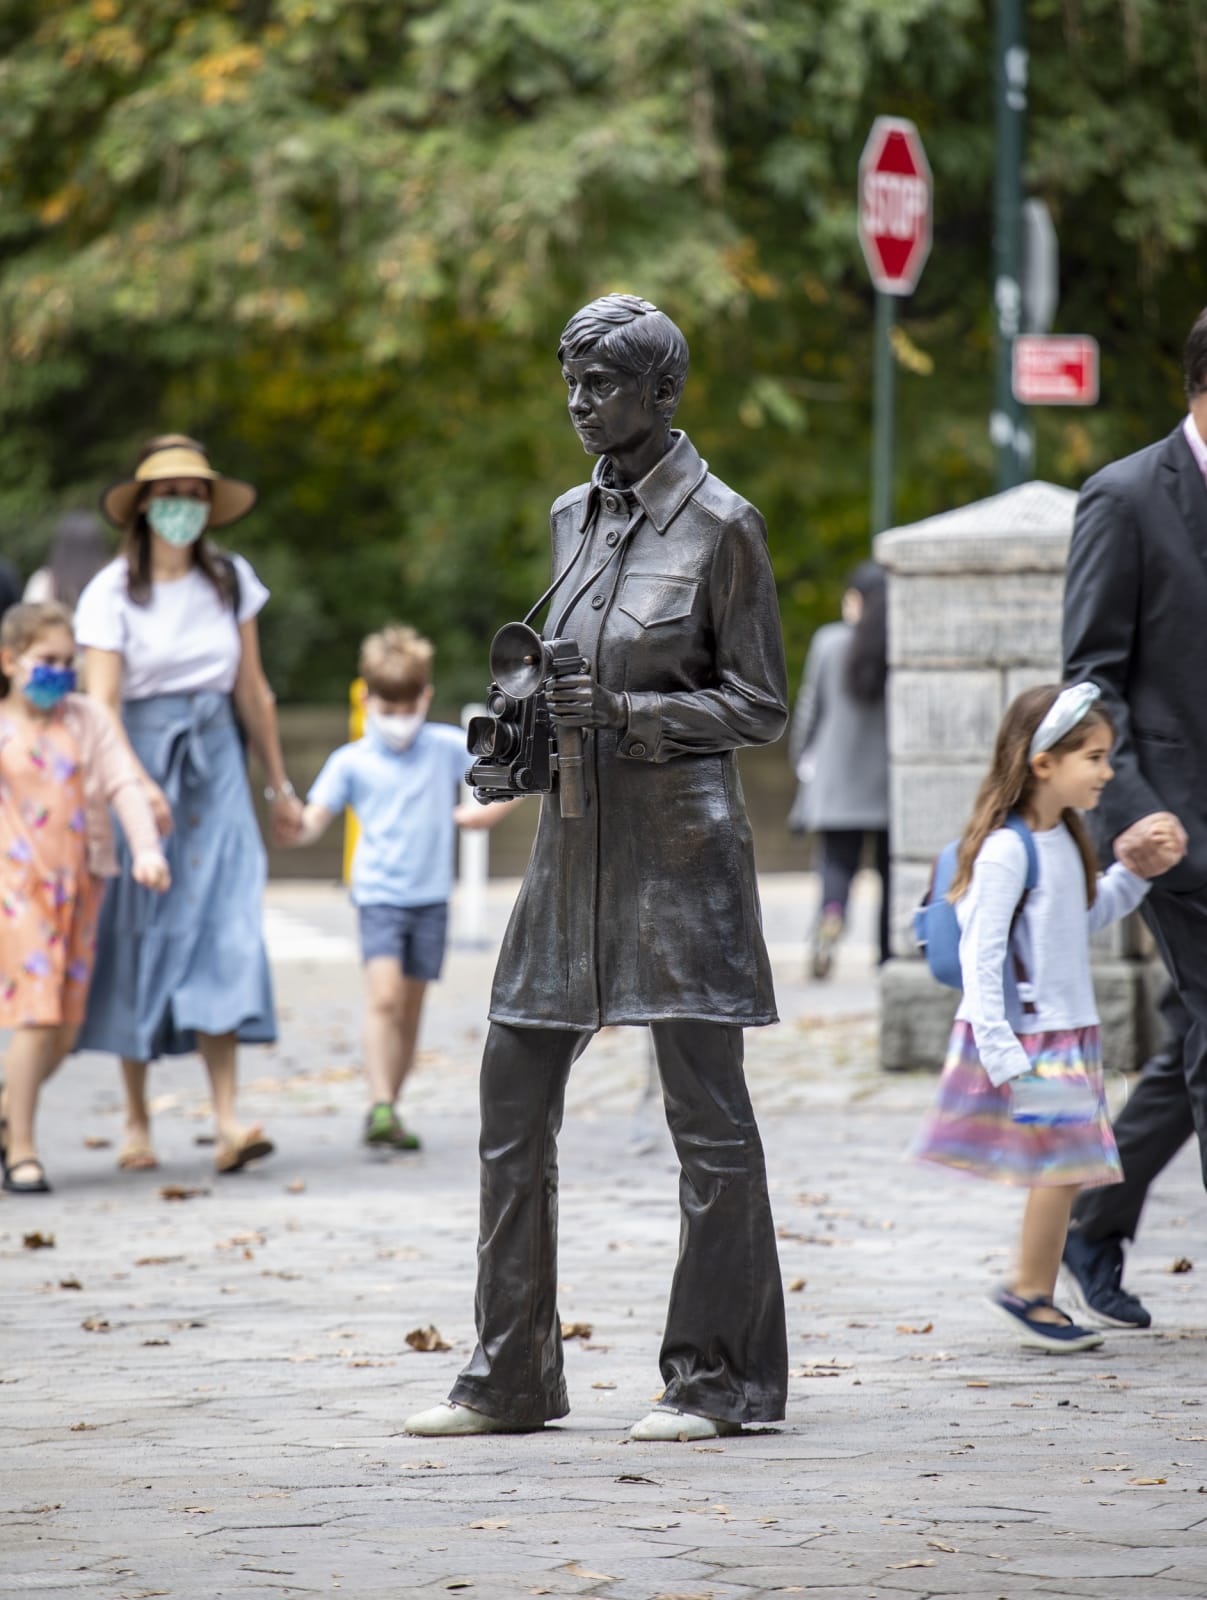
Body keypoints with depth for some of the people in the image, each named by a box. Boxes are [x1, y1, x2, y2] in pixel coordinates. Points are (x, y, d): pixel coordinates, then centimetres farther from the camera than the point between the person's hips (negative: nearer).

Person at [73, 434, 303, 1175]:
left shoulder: (232, 581, 6)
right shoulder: (113, 593, -6)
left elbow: (253, 691, 14)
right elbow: (102, 704, -14)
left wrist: (281, 786, 17)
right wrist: (139, 785, -28)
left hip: (215, 762, 3)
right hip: (138, 759, -2)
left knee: (224, 931, -9)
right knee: (140, 932, 0)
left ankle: (228, 1121, -16)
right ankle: (138, 1121, 11)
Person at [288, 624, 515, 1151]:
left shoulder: (446, 747, 4)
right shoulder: (350, 762, 0)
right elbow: (316, 819, -5)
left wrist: (490, 809, -3)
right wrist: (295, 826, -27)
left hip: (431, 897, 3)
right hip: (378, 894, -3)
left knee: (410, 1010, 6)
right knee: (384, 995, -20)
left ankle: (389, 1111, 15)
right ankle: (380, 1108, -25)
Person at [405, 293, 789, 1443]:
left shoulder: (720, 525, -7)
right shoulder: (572, 516, 12)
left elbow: (760, 707, -7)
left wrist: (625, 715, -19)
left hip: (677, 840, -7)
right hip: (573, 833, 7)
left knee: (704, 1110, -2)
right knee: (513, 1099, 6)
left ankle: (718, 1380, 5)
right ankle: (510, 1378, 13)